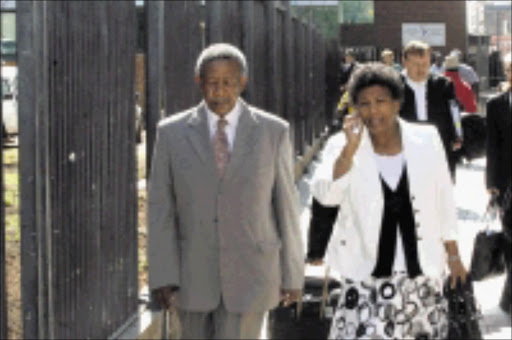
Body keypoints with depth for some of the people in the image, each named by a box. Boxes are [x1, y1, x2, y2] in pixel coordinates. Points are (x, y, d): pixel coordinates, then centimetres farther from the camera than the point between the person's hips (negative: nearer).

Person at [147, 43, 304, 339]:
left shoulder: (274, 132, -4)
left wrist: (293, 275, 3)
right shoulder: (172, 133, -3)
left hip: (250, 276, -2)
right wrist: (162, 277, -8)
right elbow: (161, 209, -2)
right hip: (193, 276, 2)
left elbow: (286, 206, 1)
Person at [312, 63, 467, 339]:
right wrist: (350, 148, -25)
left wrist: (453, 255, 13)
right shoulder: (345, 148, -3)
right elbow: (326, 195, -19)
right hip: (366, 278, -2)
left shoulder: (427, 140, 1)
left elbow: (444, 202, 9)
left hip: (421, 272, 2)